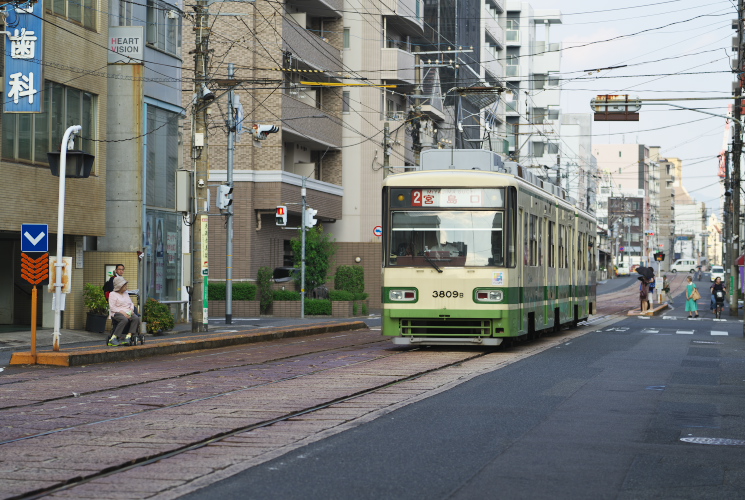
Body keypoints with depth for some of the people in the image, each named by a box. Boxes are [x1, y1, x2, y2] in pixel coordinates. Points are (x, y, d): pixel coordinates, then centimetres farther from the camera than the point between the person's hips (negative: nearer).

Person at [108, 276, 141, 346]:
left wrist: (131, 310, 0)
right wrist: (122, 312, -19)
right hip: (117, 313, -6)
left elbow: (131, 303, 24)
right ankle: (113, 338, -37)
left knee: (136, 318, -27)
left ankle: (128, 336, -36)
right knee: (124, 319, -39)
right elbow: (112, 307, -8)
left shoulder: (126, 293, 24)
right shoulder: (113, 294, 2)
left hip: (128, 313, 6)